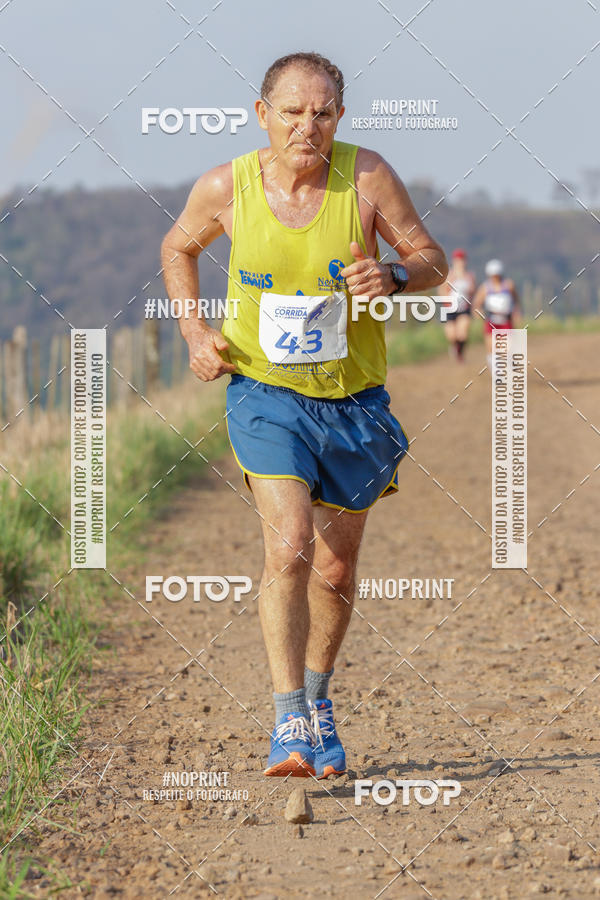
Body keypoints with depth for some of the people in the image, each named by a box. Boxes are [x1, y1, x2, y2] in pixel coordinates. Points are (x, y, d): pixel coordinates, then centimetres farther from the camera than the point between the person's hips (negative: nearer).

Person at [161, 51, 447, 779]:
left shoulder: (366, 176, -13)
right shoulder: (226, 187, -10)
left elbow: (432, 261, -4)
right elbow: (178, 248, 11)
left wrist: (392, 275, -27)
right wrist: (195, 331, -2)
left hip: (354, 400, 2)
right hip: (266, 393, -2)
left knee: (336, 570, 13)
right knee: (288, 548, -21)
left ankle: (317, 699, 37)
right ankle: (289, 724, -17)